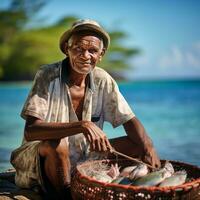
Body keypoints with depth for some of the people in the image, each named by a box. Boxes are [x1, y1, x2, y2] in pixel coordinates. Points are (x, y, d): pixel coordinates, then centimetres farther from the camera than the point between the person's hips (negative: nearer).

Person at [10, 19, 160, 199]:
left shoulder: (103, 80, -5)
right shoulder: (48, 75, -18)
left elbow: (129, 120, -1)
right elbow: (30, 131, -29)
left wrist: (149, 148, -21)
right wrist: (83, 125, -40)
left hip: (84, 157, 4)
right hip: (44, 162, -4)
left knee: (138, 145, -6)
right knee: (55, 145, -37)